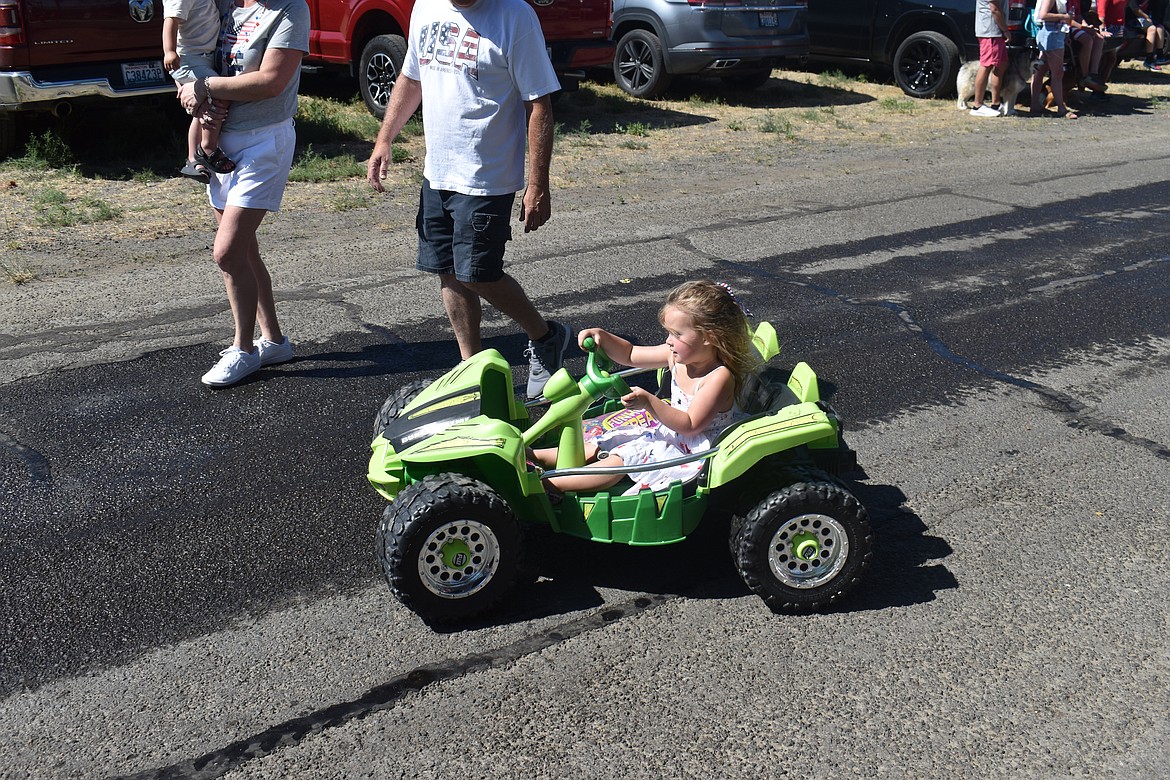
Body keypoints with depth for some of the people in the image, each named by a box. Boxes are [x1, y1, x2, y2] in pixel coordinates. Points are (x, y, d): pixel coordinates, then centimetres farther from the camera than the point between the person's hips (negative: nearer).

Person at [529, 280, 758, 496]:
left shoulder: (720, 377, -27)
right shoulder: (678, 355, -3)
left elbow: (689, 426, -29)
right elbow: (631, 355, 7)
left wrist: (649, 402, -38)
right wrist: (602, 336, -10)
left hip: (694, 448, -9)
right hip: (669, 427, 9)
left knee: (623, 457, -21)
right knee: (601, 442, 0)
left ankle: (551, 484, -24)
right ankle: (539, 457, -2)